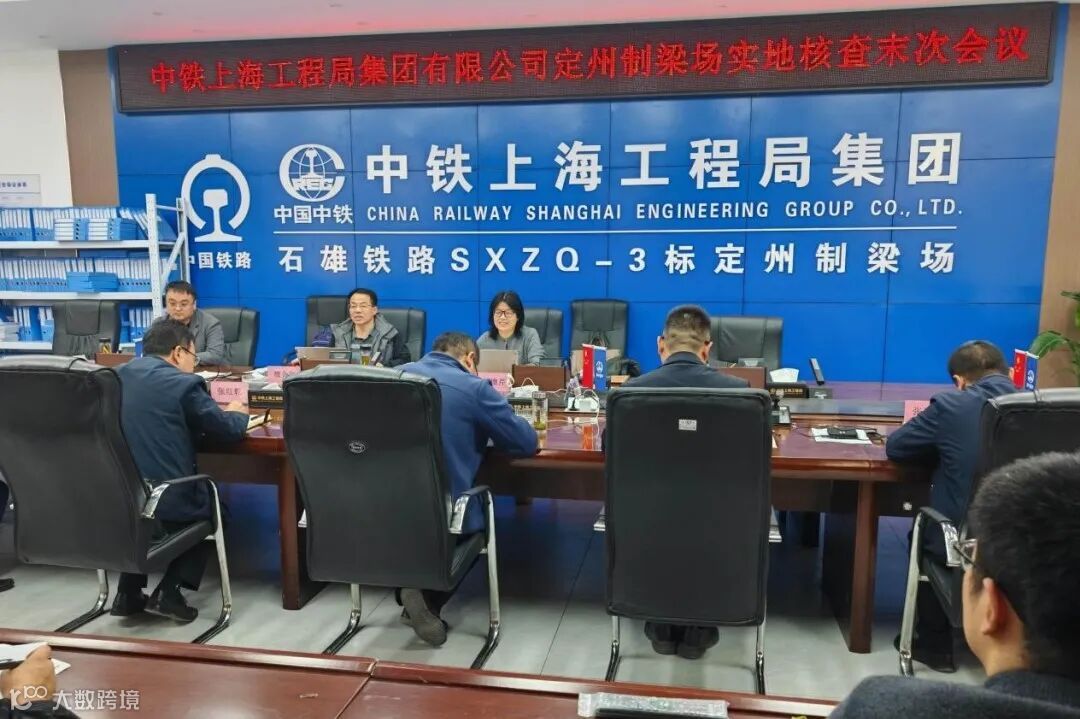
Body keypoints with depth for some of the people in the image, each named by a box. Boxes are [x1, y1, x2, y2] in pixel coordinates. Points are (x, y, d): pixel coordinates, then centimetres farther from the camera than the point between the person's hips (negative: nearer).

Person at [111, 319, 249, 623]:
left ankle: (128, 592, 27)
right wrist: (238, 413, 19)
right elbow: (229, 430, -3)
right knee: (214, 506, 23)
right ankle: (168, 592, 11)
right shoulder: (183, 383, -11)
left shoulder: (119, 376, 8)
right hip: (166, 504, -6)